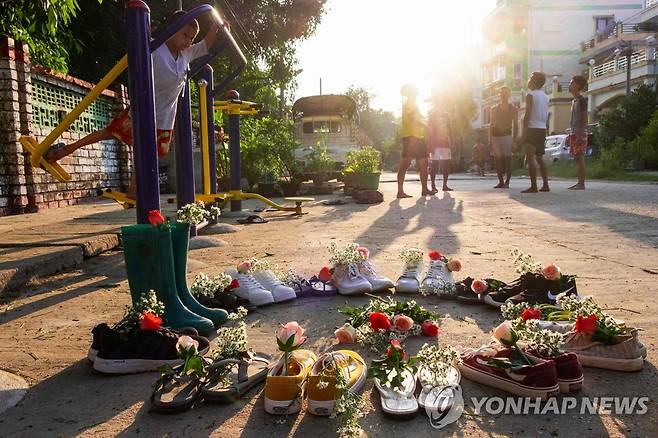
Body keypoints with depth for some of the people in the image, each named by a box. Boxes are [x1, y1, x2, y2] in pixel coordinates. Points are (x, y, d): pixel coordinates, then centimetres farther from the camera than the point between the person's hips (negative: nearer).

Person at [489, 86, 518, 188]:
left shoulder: (513, 109, 6)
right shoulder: (494, 109, 15)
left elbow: (515, 125, 2)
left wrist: (514, 140, -8)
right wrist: (489, 139, 5)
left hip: (507, 135, -3)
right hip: (495, 136, 3)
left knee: (508, 159, -6)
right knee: (497, 160, 0)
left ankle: (507, 182, -3)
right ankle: (501, 181, 7)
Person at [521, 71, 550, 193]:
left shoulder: (530, 95, -8)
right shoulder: (545, 96, 16)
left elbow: (527, 115, -16)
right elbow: (546, 116, 18)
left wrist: (523, 133, -17)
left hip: (532, 128, -8)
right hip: (543, 129, 8)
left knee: (530, 159, -8)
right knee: (539, 158, 13)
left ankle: (533, 186, -13)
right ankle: (545, 185, 11)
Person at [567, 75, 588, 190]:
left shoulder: (582, 99, -7)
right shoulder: (573, 101, 20)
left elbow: (584, 118, -13)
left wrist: (581, 134, -20)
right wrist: (570, 135, 20)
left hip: (580, 133, -9)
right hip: (574, 133, 9)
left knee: (580, 158, -11)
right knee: (577, 158, 7)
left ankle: (582, 184, -11)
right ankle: (579, 182, 10)